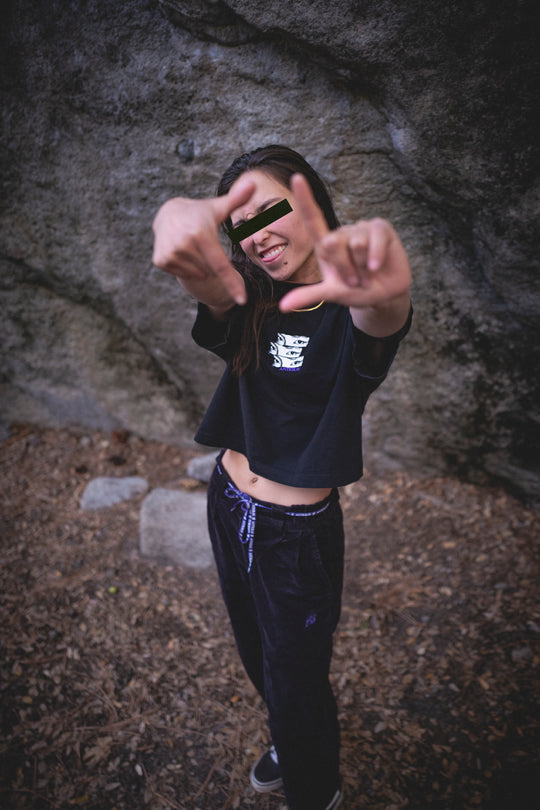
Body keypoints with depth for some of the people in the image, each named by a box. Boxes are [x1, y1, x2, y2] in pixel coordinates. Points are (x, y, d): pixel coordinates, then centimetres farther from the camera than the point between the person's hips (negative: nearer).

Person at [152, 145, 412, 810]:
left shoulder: (350, 312, -16)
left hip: (297, 532, -5)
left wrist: (385, 293, -68)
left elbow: (378, 325, -42)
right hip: (228, 507, 6)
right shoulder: (252, 303, -5)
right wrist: (181, 223, -54)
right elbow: (208, 283, -29)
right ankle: (287, 743, 60)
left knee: (295, 679, 12)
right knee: (256, 652, 27)